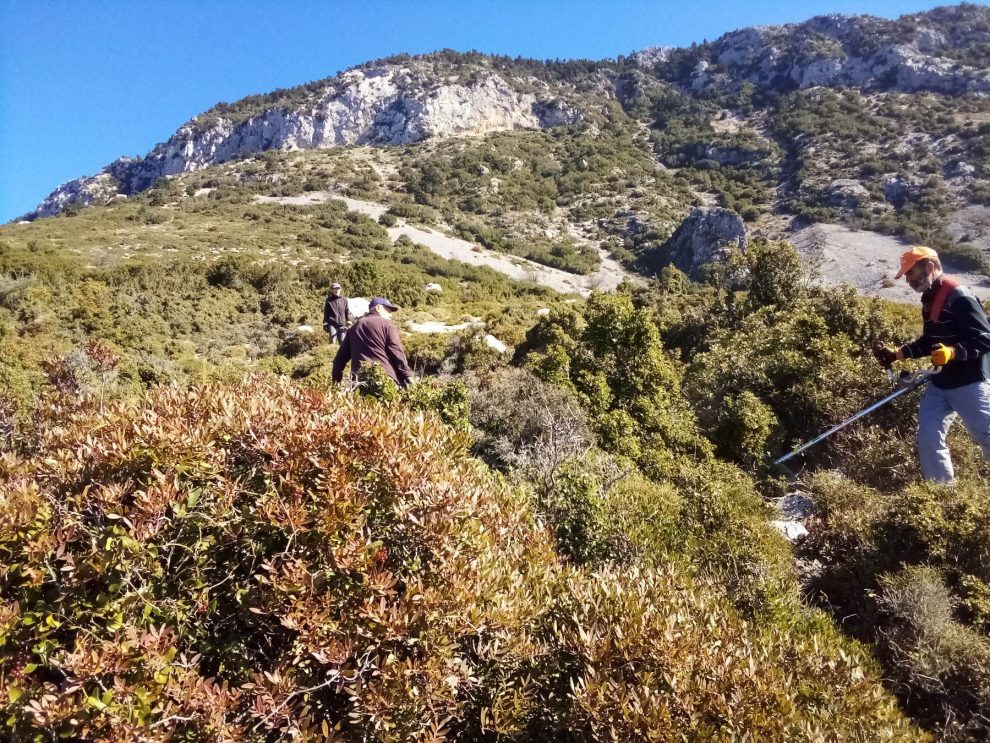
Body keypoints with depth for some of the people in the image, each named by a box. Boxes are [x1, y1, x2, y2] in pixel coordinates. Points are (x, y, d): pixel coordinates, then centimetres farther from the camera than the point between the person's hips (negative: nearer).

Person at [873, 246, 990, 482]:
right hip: (941, 382, 9)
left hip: (969, 383, -9)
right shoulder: (930, 299, 10)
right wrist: (897, 353, 11)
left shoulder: (960, 298, -19)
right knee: (928, 438, 5)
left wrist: (953, 352, -37)